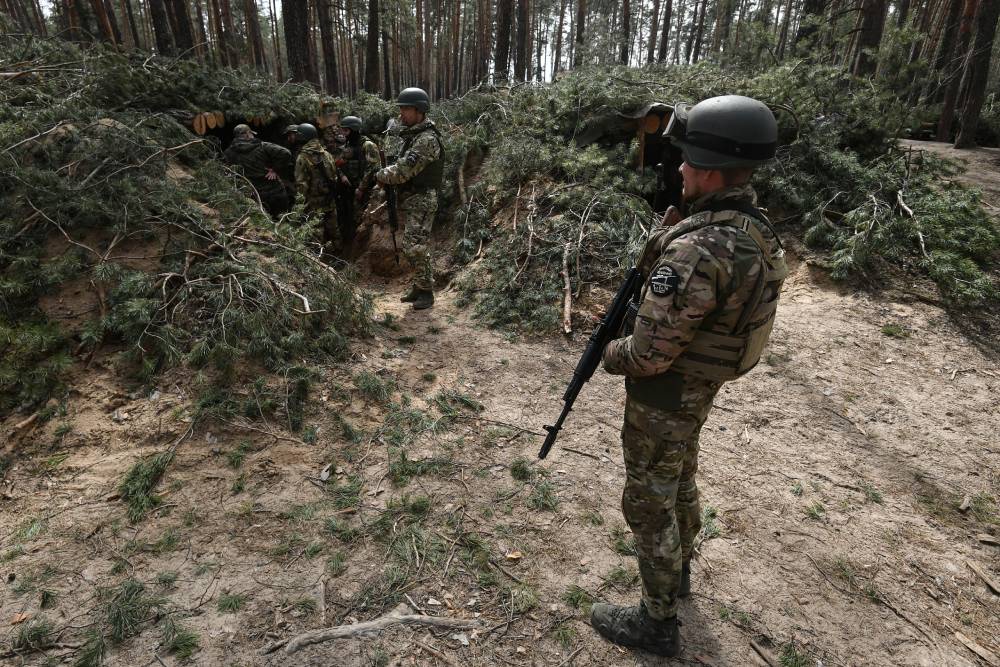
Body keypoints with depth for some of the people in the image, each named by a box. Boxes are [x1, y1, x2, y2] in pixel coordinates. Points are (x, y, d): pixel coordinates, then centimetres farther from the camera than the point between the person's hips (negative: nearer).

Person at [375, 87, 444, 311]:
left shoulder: (427, 139, -18)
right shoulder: (411, 135, 14)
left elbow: (404, 170, -24)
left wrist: (380, 175, -8)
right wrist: (387, 176, 3)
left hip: (421, 201, -10)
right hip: (407, 200, 10)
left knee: (416, 247, -10)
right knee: (410, 246, 14)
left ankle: (426, 293, 1)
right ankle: (419, 286, 25)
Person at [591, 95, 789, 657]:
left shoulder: (695, 251, -33)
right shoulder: (758, 230, -3)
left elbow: (649, 354, -30)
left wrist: (611, 355, -8)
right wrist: (676, 219, 0)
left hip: (662, 399, -9)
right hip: (700, 389, 9)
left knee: (650, 504, 9)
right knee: (681, 484, 28)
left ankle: (658, 622, 29)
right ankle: (679, 570, 52)